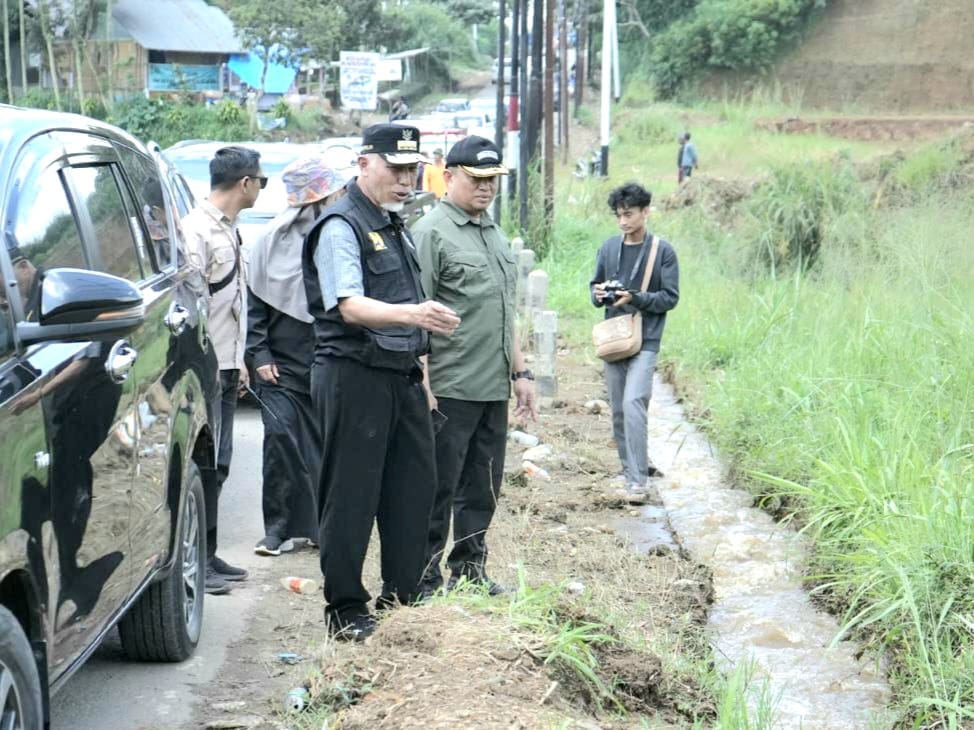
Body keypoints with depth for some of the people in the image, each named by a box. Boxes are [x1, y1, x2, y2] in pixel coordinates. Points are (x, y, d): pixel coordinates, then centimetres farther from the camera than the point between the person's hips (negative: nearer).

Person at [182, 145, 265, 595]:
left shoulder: (228, 230, 16)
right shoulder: (197, 229, -14)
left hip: (225, 367, 10)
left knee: (217, 463, 13)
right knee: (203, 464, -7)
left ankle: (207, 555, 20)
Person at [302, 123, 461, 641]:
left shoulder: (396, 227, 19)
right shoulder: (340, 226, -10)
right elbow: (350, 306, -23)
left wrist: (420, 376, 24)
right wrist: (410, 314, -39)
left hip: (401, 375, 9)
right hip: (354, 377, -9)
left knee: (414, 490, 10)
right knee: (350, 497, -3)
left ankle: (400, 601, 20)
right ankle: (345, 610, 5)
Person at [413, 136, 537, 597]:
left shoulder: (496, 235, 19)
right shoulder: (431, 232, -7)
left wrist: (520, 372, 20)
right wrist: (423, 385, -17)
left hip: (494, 389, 8)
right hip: (450, 389, -8)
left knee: (483, 490, 12)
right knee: (438, 490, -2)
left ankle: (469, 571, 22)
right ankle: (425, 580, 5)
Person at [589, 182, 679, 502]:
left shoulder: (662, 251, -5)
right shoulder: (609, 248, 7)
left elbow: (670, 297, -5)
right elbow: (596, 285, 17)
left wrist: (635, 298, -19)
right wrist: (598, 293, -6)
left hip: (645, 341, -5)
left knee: (633, 404, -18)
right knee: (618, 410, 11)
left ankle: (637, 480, -17)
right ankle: (636, 465, 28)